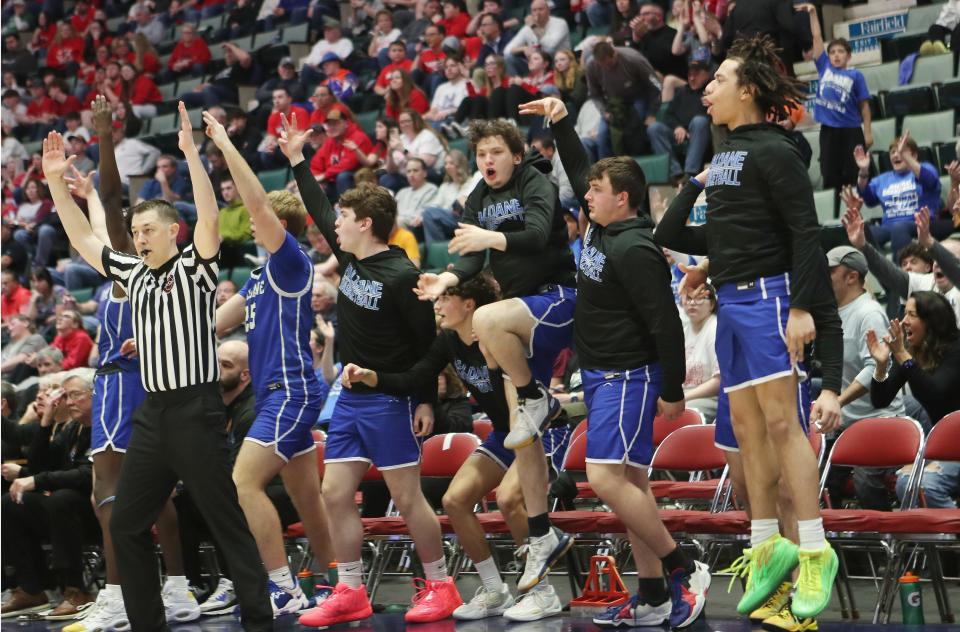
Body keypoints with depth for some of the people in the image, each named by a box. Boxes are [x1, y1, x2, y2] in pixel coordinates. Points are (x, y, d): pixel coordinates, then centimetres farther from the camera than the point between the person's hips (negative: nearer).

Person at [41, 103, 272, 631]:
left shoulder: (193, 269, -4)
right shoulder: (134, 274, 14)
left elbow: (209, 218, -20)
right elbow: (81, 238, 18)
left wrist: (190, 151, -26)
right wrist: (56, 180, 10)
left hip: (195, 411, -7)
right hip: (152, 412, 7)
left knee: (228, 523, -5)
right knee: (125, 526, 8)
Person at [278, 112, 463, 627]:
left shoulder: (402, 275, -16)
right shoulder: (349, 257, 6)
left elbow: (429, 341, -13)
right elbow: (318, 211, 20)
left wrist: (427, 400, -13)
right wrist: (297, 160, 23)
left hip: (391, 400, -8)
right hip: (351, 396, 8)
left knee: (406, 497, -3)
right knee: (335, 494, 5)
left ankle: (440, 586, 8)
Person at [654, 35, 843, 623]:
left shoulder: (773, 151, -9)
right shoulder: (725, 156, 15)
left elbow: (806, 232, -15)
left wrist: (802, 307, -20)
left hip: (765, 296, -8)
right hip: (731, 302, 8)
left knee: (780, 420, -12)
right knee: (747, 428, 8)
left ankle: (815, 553, -11)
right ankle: (767, 546, 14)